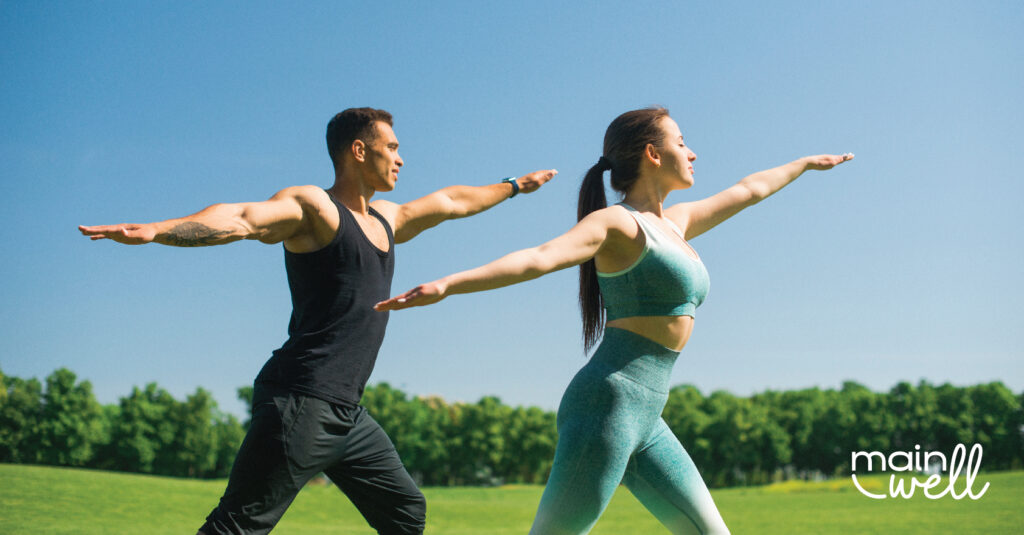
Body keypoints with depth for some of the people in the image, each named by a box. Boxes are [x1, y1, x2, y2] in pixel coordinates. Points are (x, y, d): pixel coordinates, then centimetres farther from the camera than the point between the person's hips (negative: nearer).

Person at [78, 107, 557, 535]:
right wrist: (155, 230, -39)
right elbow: (242, 219, -23)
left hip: (346, 414, 9)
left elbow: (452, 201, 38)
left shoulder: (386, 220, 21)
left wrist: (513, 186, 51)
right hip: (301, 403, -9)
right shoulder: (312, 206, -5)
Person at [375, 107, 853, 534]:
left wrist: (804, 163, 52)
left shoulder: (675, 223, 19)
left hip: (644, 422, 9)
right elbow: (537, 258, -23)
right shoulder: (615, 223, -7)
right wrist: (446, 285, -38)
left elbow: (748, 191, 36)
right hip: (607, 406, -9)